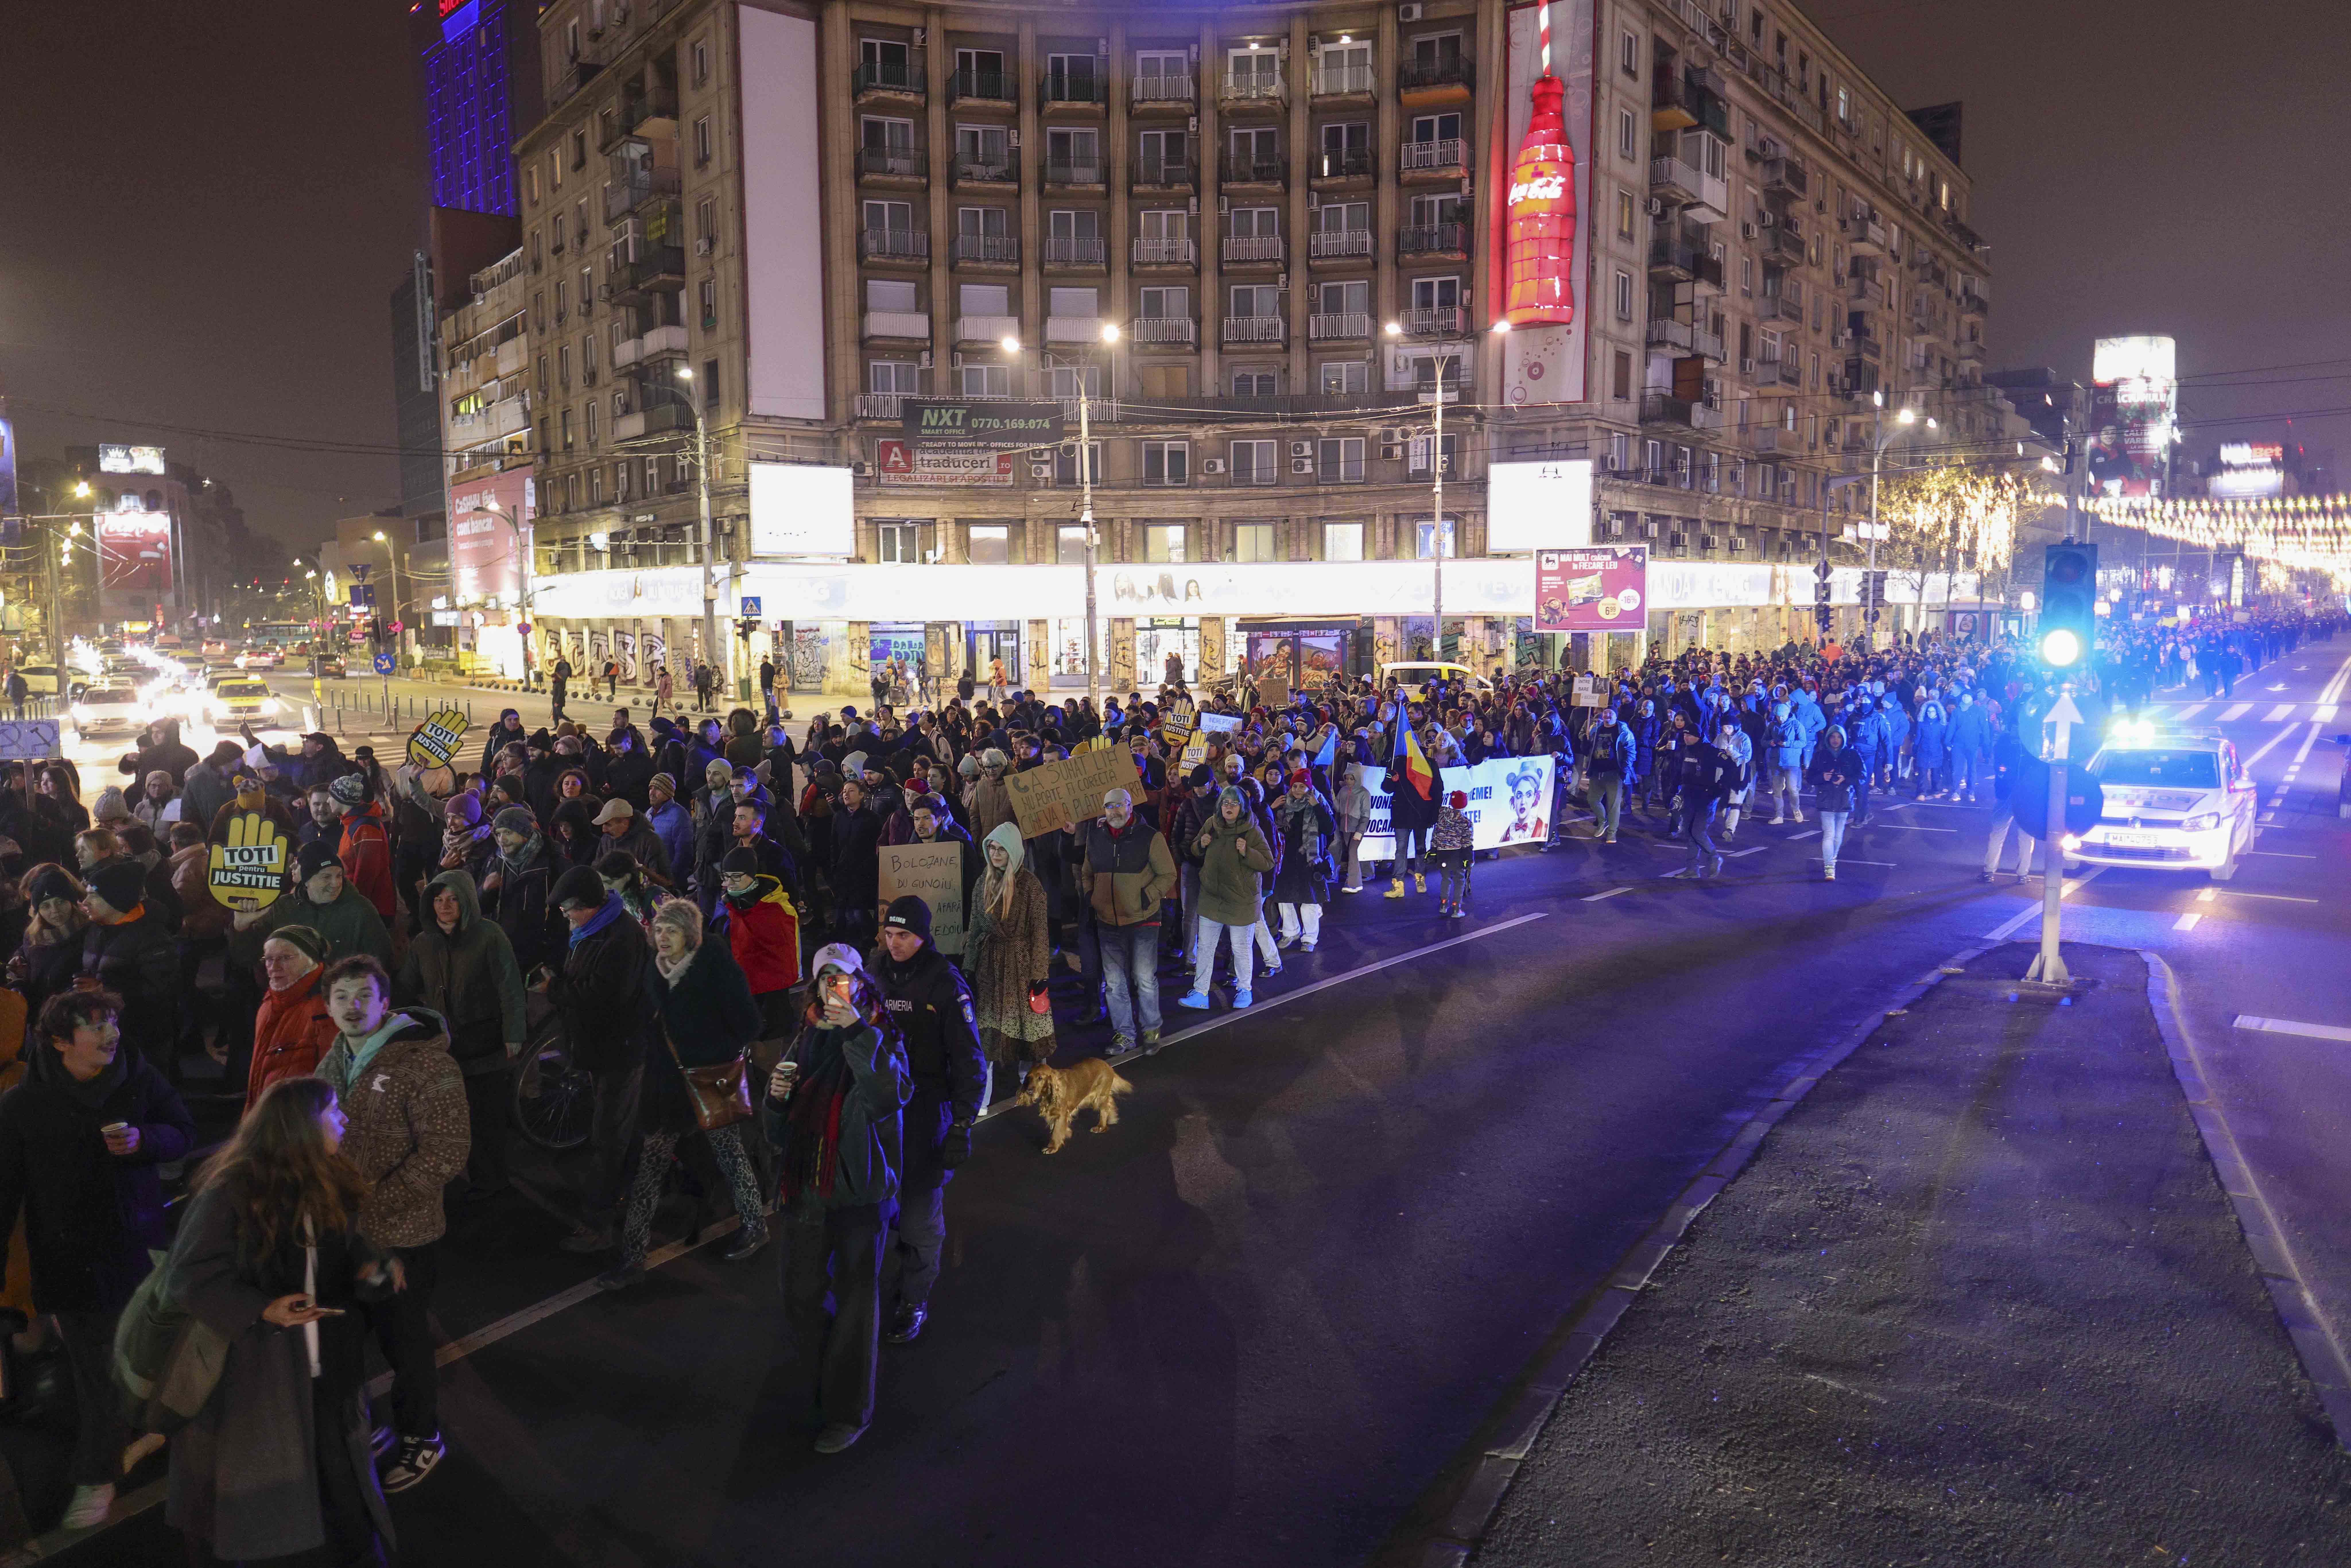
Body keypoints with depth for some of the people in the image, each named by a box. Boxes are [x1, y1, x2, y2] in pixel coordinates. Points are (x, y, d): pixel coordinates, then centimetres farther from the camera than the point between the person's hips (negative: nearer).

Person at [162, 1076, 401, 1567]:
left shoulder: (331, 1184, 4)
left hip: (326, 1374, 5)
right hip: (250, 1374, -5)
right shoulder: (231, 1192, -17)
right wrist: (262, 1310, -25)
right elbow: (190, 1275, -14)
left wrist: (371, 1268, -7)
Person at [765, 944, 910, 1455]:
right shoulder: (806, 1041, 9)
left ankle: (849, 1411, 16)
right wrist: (776, 1097, -8)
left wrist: (858, 1033, -29)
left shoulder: (880, 1039, -4)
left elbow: (892, 1095, -27)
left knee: (856, 1299, 2)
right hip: (805, 1189, 5)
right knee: (800, 1293, 15)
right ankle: (815, 1380, 38)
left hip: (859, 1192, -5)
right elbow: (777, 1132, 14)